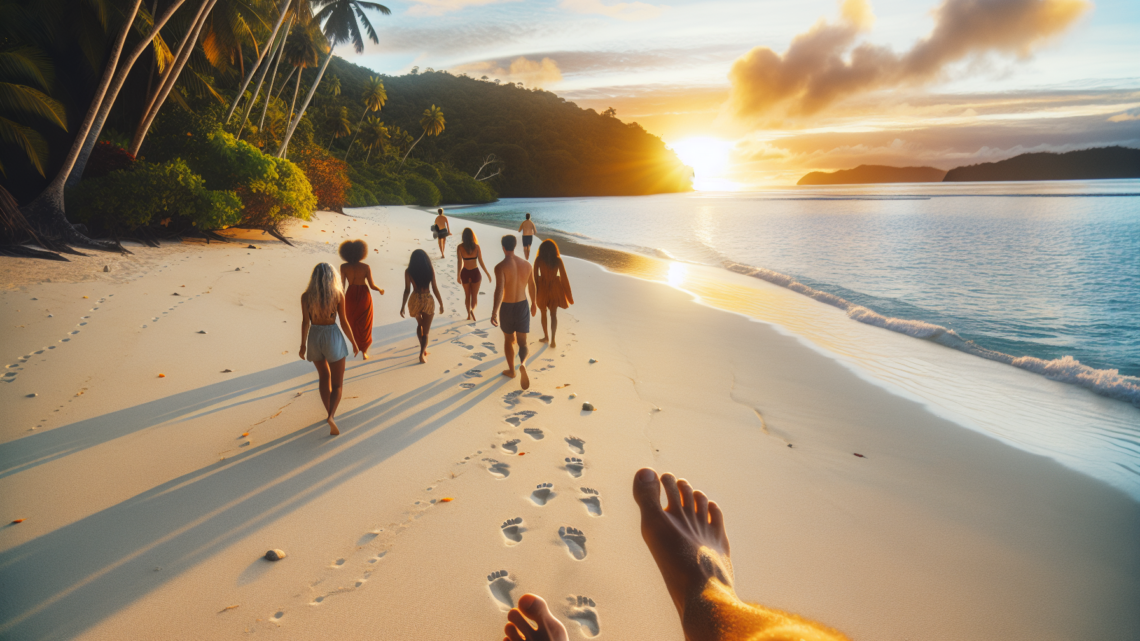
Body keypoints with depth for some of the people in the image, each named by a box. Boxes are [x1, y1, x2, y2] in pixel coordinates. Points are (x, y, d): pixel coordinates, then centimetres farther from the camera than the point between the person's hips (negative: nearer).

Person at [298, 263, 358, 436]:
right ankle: (331, 417, -16)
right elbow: (344, 322, -7)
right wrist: (353, 343, 3)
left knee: (324, 377, 24)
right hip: (333, 337, -3)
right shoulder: (338, 294, -8)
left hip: (314, 337, 3)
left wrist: (303, 345, 7)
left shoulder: (306, 296, -3)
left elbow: (305, 322, -4)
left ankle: (330, 413, 31)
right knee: (337, 383, 5)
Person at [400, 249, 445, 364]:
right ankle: (422, 354, -3)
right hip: (428, 300, -2)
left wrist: (402, 306, 1)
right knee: (425, 331, 9)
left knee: (419, 324, 28)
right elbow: (435, 288, -7)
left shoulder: (408, 271, -6)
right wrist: (441, 304, 2)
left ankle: (424, 349, 31)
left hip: (415, 300, 2)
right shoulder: (430, 269, -8)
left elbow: (407, 290, -7)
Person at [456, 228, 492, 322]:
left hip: (465, 273, 1)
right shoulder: (477, 247, -11)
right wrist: (488, 274, 1)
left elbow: (459, 263, -10)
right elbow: (481, 262, -9)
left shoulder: (460, 247, -11)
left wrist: (458, 275, 1)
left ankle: (469, 315, 26)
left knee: (467, 295, 19)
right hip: (475, 273, -1)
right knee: (474, 295, 11)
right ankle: (472, 310, -16)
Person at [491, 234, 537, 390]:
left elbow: (499, 290, -29)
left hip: (507, 307, -3)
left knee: (508, 340, 19)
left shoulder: (500, 267, -16)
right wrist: (533, 304, 26)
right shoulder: (526, 264, 0)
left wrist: (494, 312, -34)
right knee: (522, 342, 7)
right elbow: (532, 286, 12)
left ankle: (511, 370, 34)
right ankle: (522, 364, -22)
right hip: (523, 306, 3)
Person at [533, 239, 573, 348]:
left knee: (543, 313, 21)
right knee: (554, 314, 10)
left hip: (542, 288, 0)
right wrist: (568, 295, 1)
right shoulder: (558, 260, -9)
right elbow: (564, 277, -7)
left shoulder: (538, 260, -11)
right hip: (554, 289, 1)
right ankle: (553, 340, 1)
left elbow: (535, 277, -10)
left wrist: (534, 293, 1)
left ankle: (546, 336, 32)